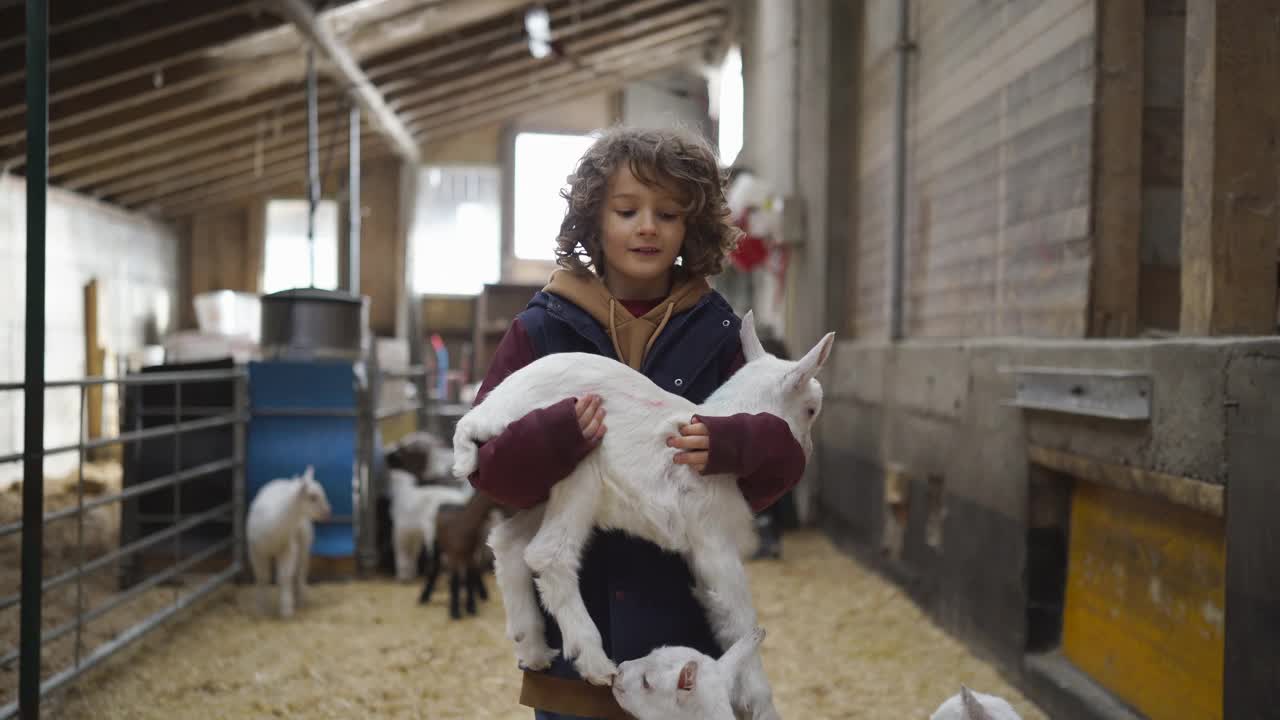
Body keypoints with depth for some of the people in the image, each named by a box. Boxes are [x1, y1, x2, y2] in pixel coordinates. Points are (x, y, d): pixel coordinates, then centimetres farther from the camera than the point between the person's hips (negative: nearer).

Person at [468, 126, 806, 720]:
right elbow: (486, 463, -5)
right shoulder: (541, 330, 0)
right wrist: (560, 433, -25)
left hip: (688, 621, 1)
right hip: (574, 620, -1)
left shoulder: (717, 333, 4)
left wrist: (728, 445, -23)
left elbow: (784, 454, -1)